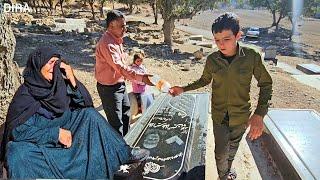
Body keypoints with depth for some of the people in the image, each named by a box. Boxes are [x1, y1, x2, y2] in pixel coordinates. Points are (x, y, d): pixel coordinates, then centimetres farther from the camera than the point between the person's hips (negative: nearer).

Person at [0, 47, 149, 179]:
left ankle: (124, 154, -8)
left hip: (65, 135, 5)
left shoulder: (60, 84, -6)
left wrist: (72, 79, -20)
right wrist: (56, 133, -24)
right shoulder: (25, 94, -18)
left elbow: (86, 103, -7)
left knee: (90, 114, -11)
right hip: (37, 142, -4)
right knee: (17, 156, -35)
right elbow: (17, 129, -22)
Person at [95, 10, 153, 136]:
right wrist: (141, 77, -44)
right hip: (109, 88, -10)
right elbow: (120, 67, -37)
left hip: (120, 84, 10)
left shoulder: (116, 39, 5)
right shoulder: (107, 43, -27)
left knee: (125, 115, 24)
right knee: (116, 122, 1)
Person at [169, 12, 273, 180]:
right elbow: (205, 80, 8)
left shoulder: (252, 56, -19)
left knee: (233, 146, 23)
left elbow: (265, 84, -9)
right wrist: (183, 89, -3)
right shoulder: (212, 59, -12)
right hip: (219, 115, 0)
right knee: (221, 151, 6)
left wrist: (259, 114, -19)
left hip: (241, 115, 0)